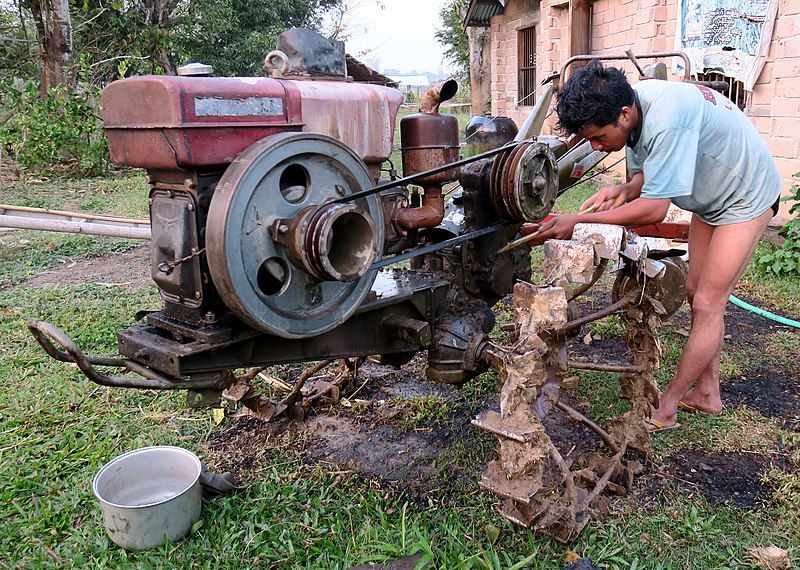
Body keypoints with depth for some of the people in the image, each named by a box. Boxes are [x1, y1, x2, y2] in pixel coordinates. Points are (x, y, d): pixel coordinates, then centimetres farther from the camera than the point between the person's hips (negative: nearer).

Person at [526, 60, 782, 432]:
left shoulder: (666, 121, -40)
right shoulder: (630, 105, -12)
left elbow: (655, 209, -37)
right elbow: (647, 173, 0)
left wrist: (577, 222, -34)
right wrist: (625, 189, -22)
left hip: (746, 197, -9)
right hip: (710, 198, 9)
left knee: (707, 304, -8)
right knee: (697, 293, 11)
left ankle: (666, 409, 1)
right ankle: (707, 392, 24)